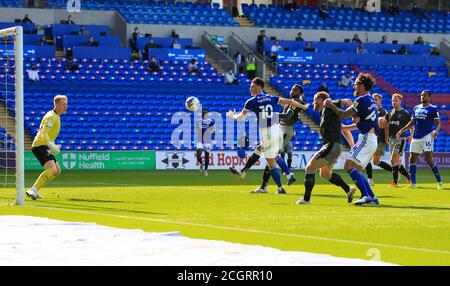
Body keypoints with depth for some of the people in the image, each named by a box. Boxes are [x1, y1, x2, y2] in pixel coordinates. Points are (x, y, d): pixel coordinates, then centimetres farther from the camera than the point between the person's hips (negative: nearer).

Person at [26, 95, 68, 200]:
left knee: (57, 171, 14)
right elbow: (44, 134, -25)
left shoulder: (56, 117, 18)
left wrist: (53, 146, 25)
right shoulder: (51, 116, -14)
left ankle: (34, 191, 15)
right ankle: (33, 190, -27)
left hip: (44, 147, 10)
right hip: (40, 146, -10)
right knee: (52, 170, -26)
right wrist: (51, 146, -35)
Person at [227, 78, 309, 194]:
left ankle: (280, 188, 7)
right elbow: (289, 102, 9)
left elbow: (241, 117, 1)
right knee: (276, 155, 30)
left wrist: (233, 116, 23)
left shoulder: (251, 102, -3)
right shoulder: (271, 98, 8)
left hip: (266, 133, -5)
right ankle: (290, 175, 17)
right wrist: (303, 106, 22)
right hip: (277, 130, 5)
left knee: (271, 162, 5)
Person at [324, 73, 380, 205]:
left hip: (366, 139, -10)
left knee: (348, 166, -15)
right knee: (355, 169, 12)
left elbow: (344, 115, -10)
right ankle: (372, 197, 7)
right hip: (372, 140, 10)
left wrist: (331, 105, 2)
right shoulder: (371, 100, 19)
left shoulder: (362, 100, -11)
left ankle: (366, 195, -23)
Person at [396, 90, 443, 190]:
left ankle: (439, 182, -7)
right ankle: (413, 183, 10)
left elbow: (438, 123, -6)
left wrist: (436, 130, -26)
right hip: (416, 138, 6)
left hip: (427, 136, -6)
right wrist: (401, 131, 15)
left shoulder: (433, 109, -1)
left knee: (429, 159, -15)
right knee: (412, 159, 2)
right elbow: (412, 123, 22)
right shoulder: (416, 108, 15)